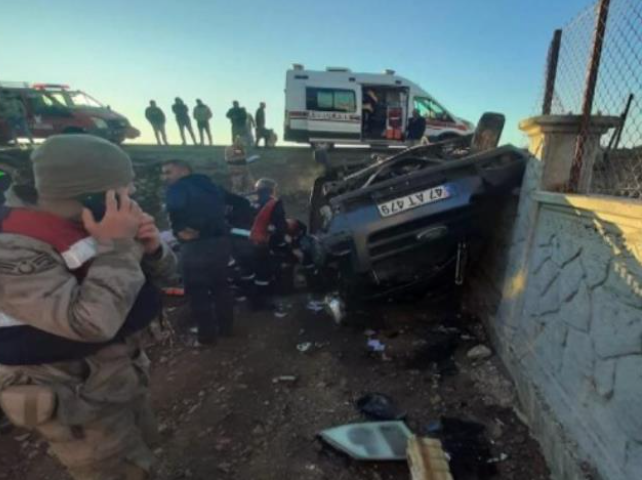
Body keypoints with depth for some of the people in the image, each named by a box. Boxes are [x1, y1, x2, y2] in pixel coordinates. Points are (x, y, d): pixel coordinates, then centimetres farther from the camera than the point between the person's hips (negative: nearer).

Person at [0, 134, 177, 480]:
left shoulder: (88, 229, -4)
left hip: (121, 374, 7)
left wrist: (150, 248, -18)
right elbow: (92, 322, -39)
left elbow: (161, 277, 3)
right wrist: (116, 247, -31)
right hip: (76, 397, -7)